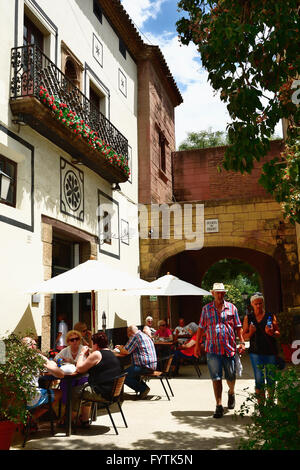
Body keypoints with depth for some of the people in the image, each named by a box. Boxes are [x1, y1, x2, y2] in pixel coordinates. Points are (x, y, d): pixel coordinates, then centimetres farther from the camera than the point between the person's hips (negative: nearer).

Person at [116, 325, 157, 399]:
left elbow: (126, 351, -10)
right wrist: (122, 347, 30)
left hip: (145, 366, -10)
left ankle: (143, 389, -7)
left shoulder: (135, 336, -10)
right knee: (130, 370, 27)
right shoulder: (144, 335, 20)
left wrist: (120, 348, 10)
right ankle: (142, 386, 18)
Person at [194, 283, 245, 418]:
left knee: (231, 376, 10)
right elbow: (201, 328, 9)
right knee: (216, 378, -2)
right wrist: (197, 344, 6)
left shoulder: (231, 308, 6)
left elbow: (238, 327, 9)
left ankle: (231, 393, 41)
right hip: (212, 349, -1)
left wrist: (242, 342, 0)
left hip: (229, 348, 1)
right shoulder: (206, 309, 6)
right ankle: (219, 406, 6)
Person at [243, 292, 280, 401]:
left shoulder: (270, 316, 4)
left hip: (271, 352, 0)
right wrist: (250, 333, -12)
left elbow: (278, 333, 8)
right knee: (259, 381, -1)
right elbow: (245, 337, 10)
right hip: (256, 352, 0)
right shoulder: (248, 318, 6)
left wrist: (272, 333, -14)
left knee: (271, 380, 8)